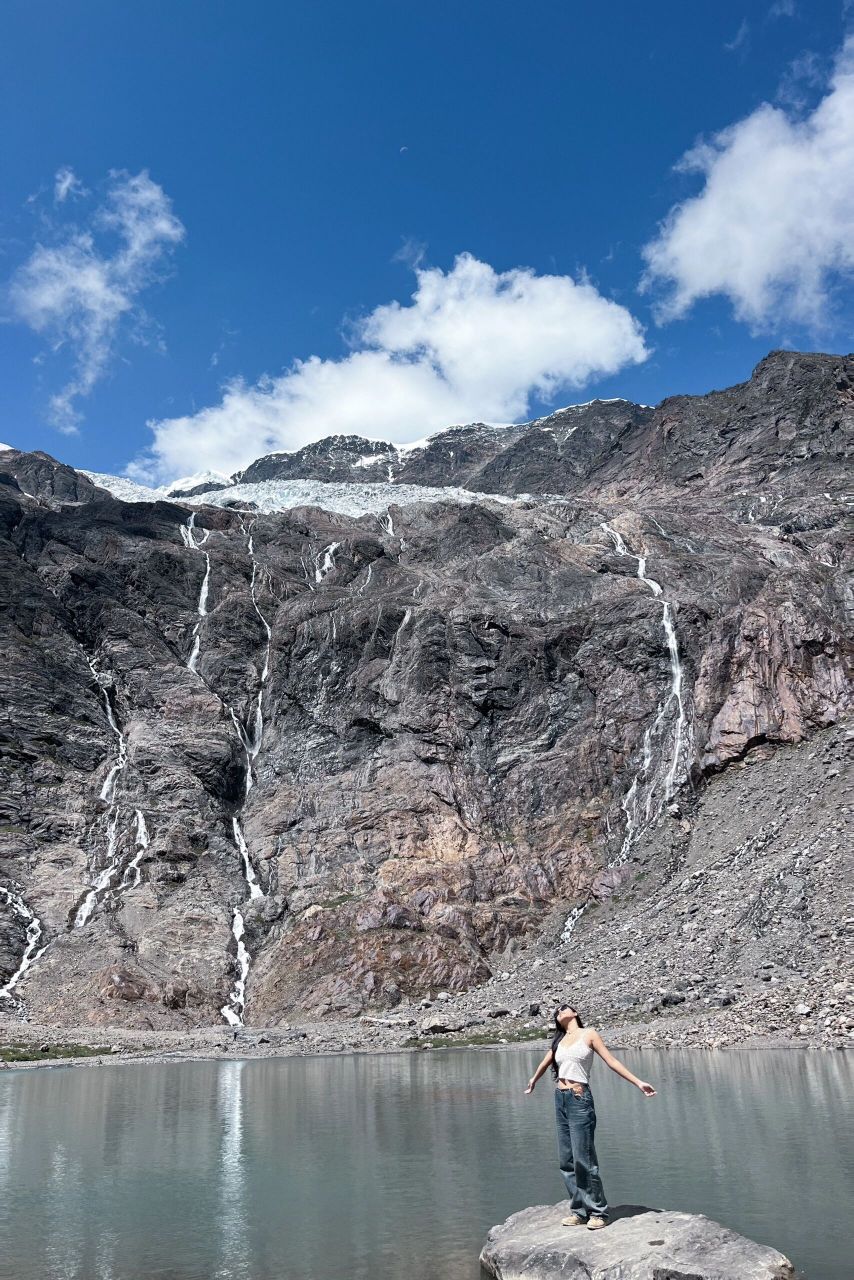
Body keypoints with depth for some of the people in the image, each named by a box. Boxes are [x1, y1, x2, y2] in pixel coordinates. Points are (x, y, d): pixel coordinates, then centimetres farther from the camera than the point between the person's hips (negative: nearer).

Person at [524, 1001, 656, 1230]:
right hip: (560, 1100, 5)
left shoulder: (589, 1034, 0)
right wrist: (533, 1081, 45)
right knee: (566, 1161, 7)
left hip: (579, 1100, -5)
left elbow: (611, 1061, -1)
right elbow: (545, 1063, 30)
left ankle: (598, 1211, 6)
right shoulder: (559, 1041, 14)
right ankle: (580, 1210, 17)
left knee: (583, 1159, -7)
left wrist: (638, 1082, -7)